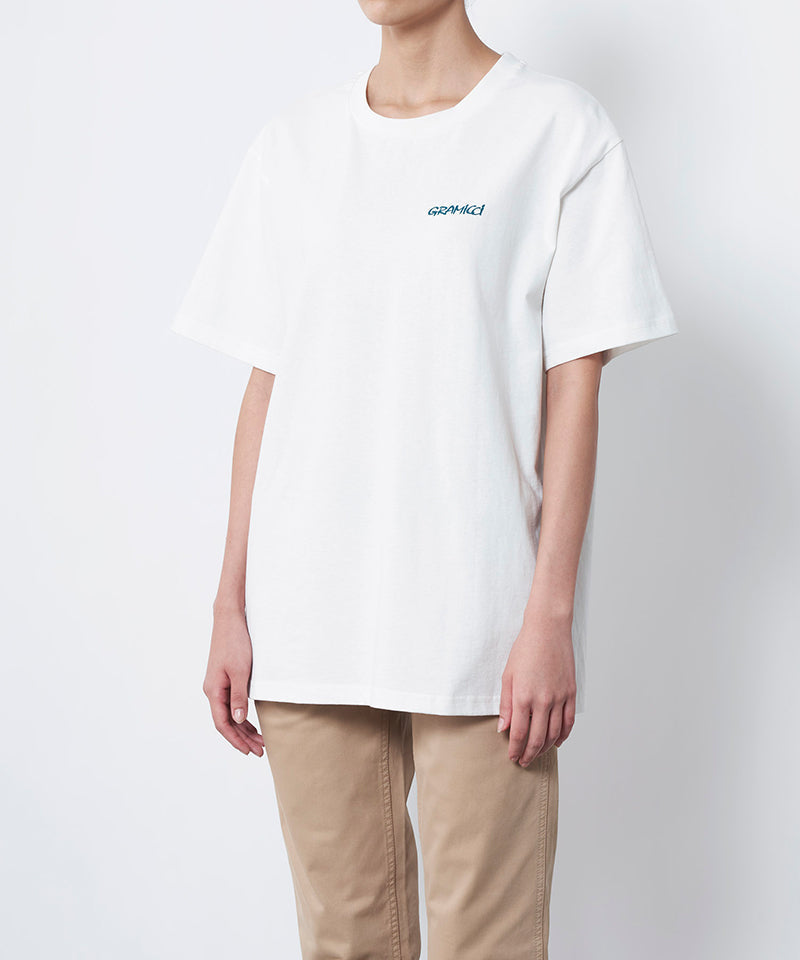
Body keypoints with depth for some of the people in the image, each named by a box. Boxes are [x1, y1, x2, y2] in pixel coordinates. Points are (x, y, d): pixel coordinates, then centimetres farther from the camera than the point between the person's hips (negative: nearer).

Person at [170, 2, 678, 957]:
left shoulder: (559, 128, 0)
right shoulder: (292, 142, 11)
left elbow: (573, 389, -4)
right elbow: (266, 385, 11)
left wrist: (552, 616, -10)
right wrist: (231, 605, 7)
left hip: (479, 624, -3)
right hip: (306, 624, 4)